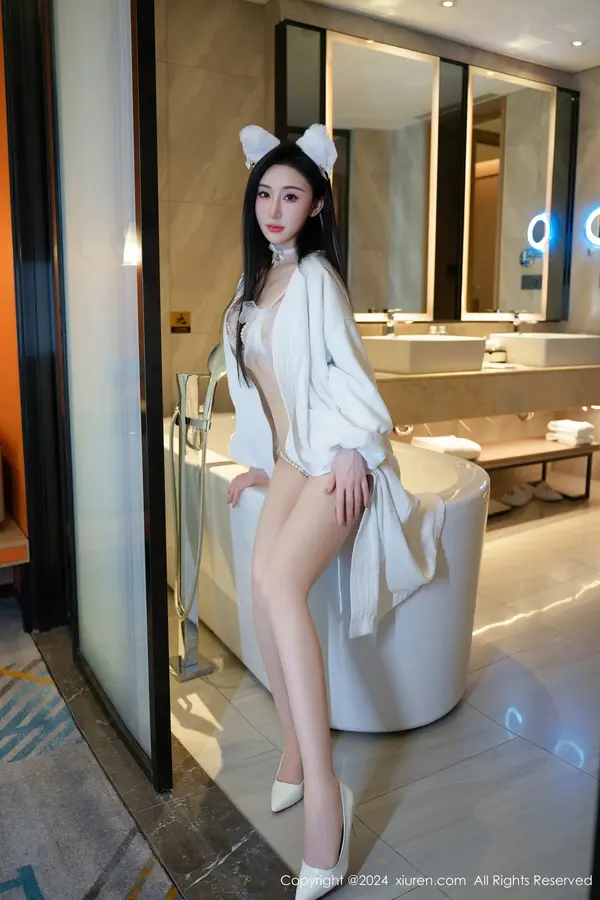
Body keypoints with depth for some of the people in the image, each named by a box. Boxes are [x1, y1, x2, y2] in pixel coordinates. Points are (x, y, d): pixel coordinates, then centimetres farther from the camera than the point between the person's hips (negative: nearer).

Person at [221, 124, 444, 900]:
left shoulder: (316, 274, -4)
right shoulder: (254, 284, 18)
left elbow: (347, 365, -9)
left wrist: (353, 452, -19)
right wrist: (257, 460, 21)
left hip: (336, 454, -7)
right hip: (289, 458, 7)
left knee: (277, 581, -28)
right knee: (265, 587, -12)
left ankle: (323, 793, -25)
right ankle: (295, 749, 5)